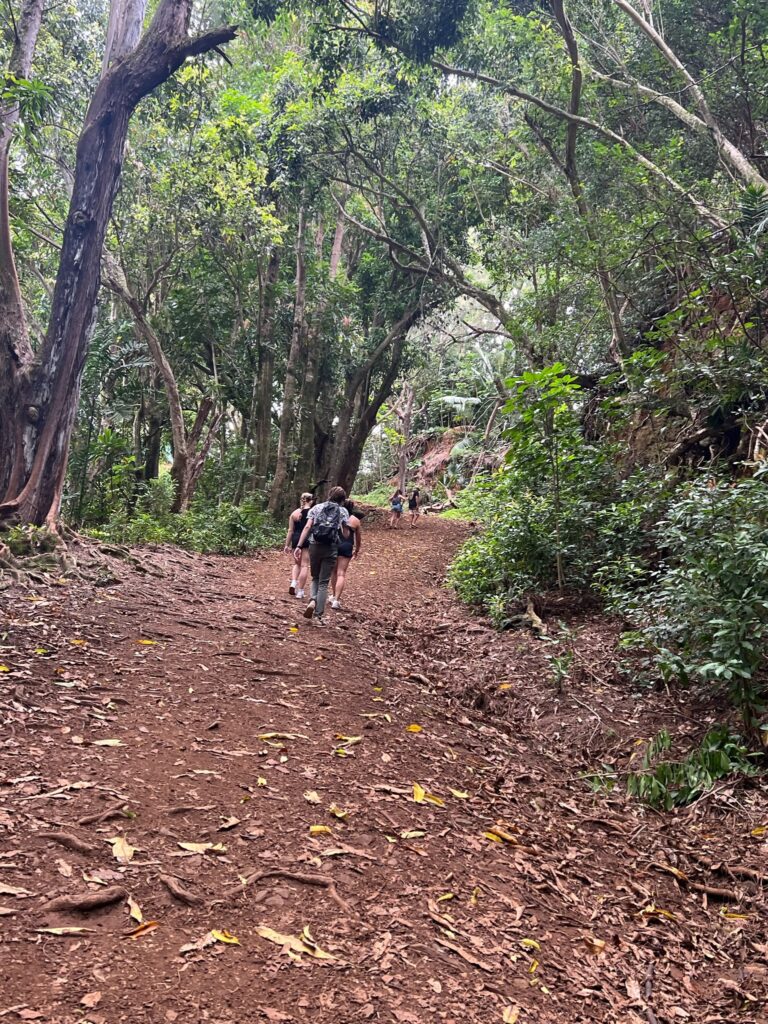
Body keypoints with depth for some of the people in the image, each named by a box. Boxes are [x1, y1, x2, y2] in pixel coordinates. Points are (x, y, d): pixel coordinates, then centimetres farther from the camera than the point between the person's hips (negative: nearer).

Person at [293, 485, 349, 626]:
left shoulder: (316, 508, 8)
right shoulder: (343, 511, 5)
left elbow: (307, 527, -3)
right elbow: (346, 534, 2)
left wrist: (298, 546, -6)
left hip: (315, 546, 1)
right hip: (331, 549, -1)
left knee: (315, 577, 21)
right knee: (323, 582, 6)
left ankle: (313, 601, -6)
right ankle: (317, 616, 2)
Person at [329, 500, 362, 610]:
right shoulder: (356, 520, 6)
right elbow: (358, 539, 13)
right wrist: (357, 550, 29)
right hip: (346, 546, -1)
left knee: (334, 572, 19)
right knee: (341, 573, -1)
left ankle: (334, 596, 30)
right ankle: (336, 600, -9)